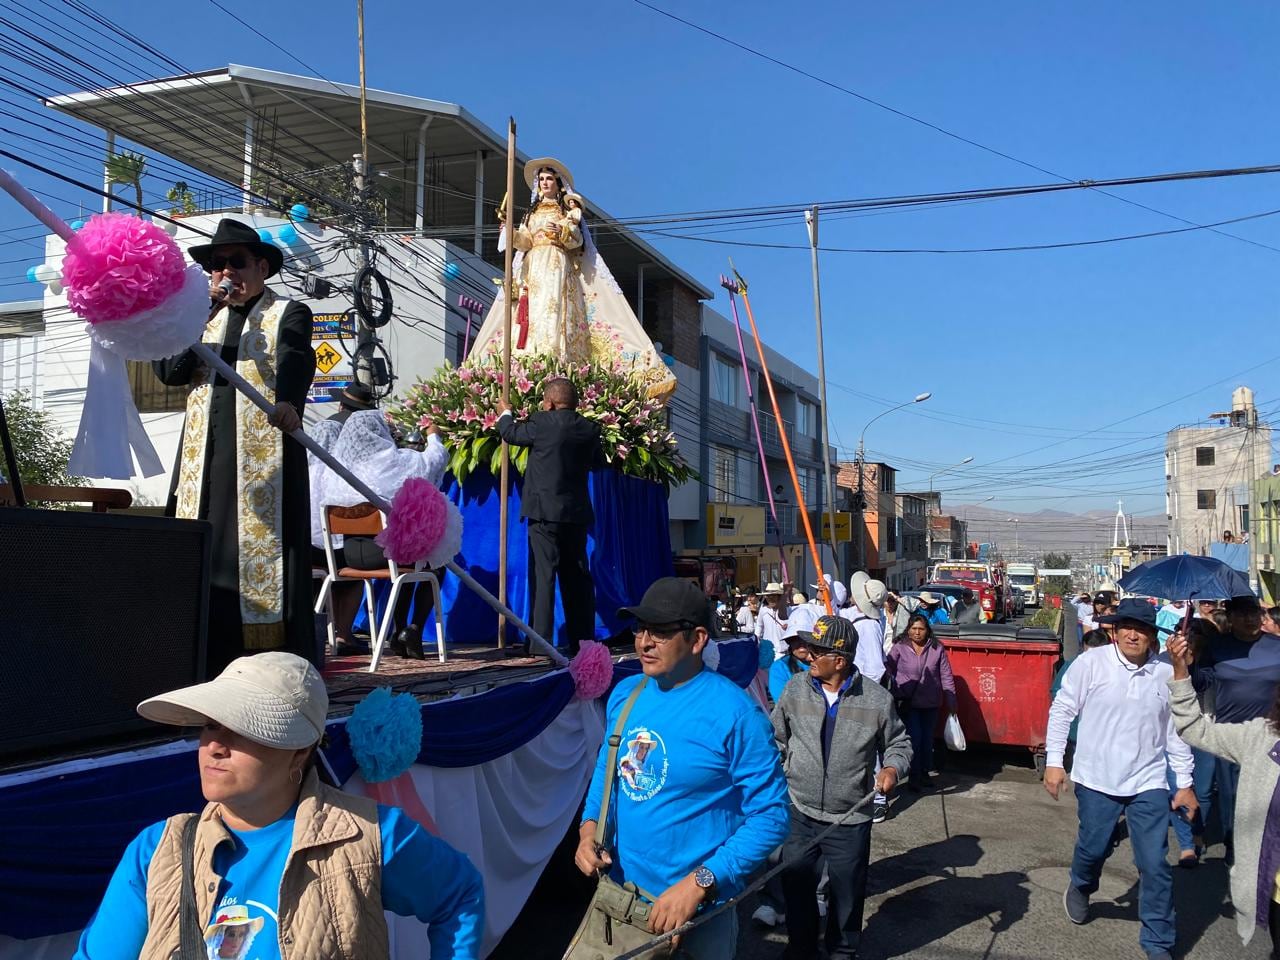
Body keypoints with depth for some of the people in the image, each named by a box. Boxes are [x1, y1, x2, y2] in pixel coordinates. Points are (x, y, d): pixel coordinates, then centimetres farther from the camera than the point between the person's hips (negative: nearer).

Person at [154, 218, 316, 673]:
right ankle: (207, 668, 10)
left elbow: (296, 363, -18)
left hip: (264, 463, -5)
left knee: (262, 556, -7)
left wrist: (287, 402, -39)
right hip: (203, 462, 6)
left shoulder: (289, 315, 4)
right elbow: (169, 370, 7)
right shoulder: (204, 317, 22)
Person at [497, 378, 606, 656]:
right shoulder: (590, 428, 4)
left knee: (543, 575, -4)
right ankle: (583, 640, 16)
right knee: (577, 576, 11)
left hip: (545, 512, -5)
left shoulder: (542, 423, -8)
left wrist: (505, 413, 29)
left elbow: (511, 433, 9)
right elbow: (598, 463, 19)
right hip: (577, 513, 5)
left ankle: (540, 641, -6)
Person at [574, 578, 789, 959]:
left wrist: (698, 883, -24)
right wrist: (589, 828, -5)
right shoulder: (625, 694, -2)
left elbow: (770, 814, -19)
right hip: (618, 891, 6)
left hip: (699, 908, -5)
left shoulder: (735, 713, -20)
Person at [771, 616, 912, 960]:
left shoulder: (877, 699, -11)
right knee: (795, 883, 14)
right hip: (799, 813, 2)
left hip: (851, 819, -1)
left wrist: (892, 768, -16)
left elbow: (898, 744, 2)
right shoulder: (795, 688, -6)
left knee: (847, 892, 15)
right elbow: (778, 738, 7)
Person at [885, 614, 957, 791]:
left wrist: (951, 702, 5)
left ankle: (924, 773, 29)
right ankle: (914, 777, 7)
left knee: (927, 739, 12)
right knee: (914, 738, -6)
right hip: (908, 702, -2)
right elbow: (888, 671, -5)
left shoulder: (937, 649, -1)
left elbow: (946, 676, 4)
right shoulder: (899, 648, -6)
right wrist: (891, 697, -13)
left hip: (930, 703, 2)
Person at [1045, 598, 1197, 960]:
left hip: (1149, 784, 2)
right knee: (1093, 848, 12)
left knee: (1155, 865, 1)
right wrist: (1054, 761, -6)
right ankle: (1079, 889, 47)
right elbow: (1062, 710, -3)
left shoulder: (1166, 673, -1)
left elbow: (1176, 731, 8)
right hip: (1096, 780, -1)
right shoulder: (1091, 662, -9)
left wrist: (1185, 783, 10)